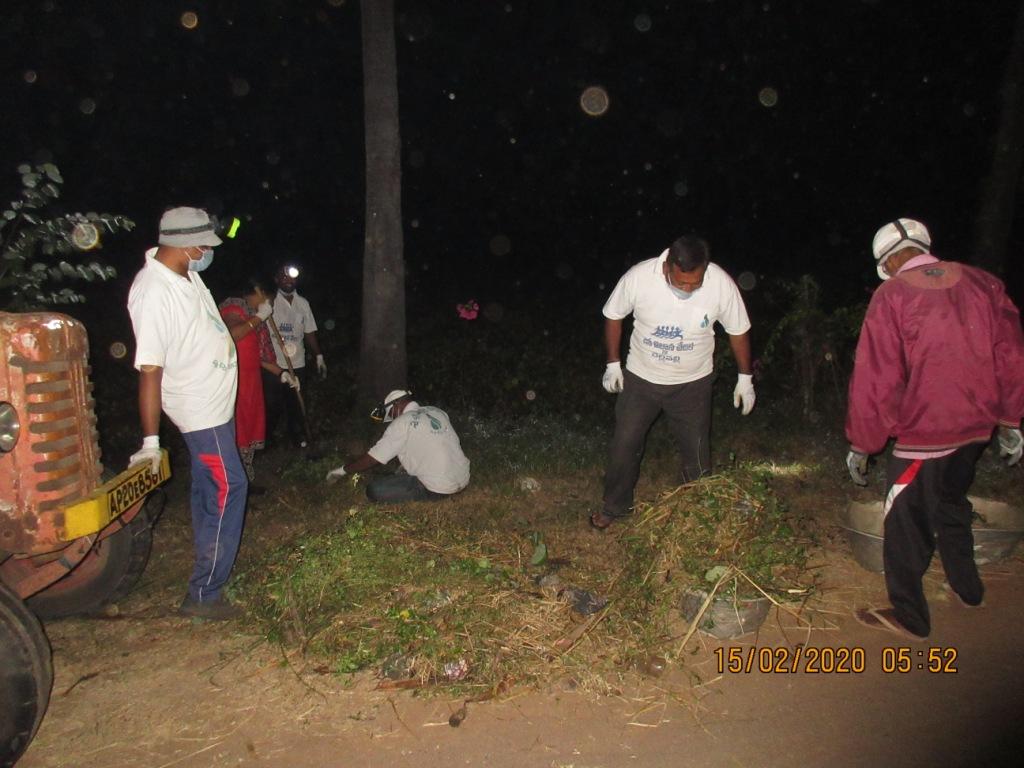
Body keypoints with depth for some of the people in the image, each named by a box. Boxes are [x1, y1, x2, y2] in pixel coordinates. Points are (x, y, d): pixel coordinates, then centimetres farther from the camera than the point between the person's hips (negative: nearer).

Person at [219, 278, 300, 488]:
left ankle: (246, 480, 22)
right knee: (237, 430, -7)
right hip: (234, 381, -9)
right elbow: (231, 334, -30)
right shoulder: (233, 307, -9)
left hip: (250, 379, 9)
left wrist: (281, 373, 16)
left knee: (251, 429, 12)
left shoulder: (254, 315, 17)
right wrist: (259, 317, -19)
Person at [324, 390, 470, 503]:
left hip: (439, 489, -8)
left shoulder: (402, 423, -10)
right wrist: (403, 470, 29)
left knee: (373, 490, -7)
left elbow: (373, 458, -6)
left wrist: (342, 470, 8)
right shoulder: (437, 411, 10)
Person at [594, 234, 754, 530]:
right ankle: (616, 505, 32)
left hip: (693, 383, 0)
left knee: (697, 454, 11)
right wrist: (613, 363, -2)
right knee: (624, 446, 9)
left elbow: (738, 331, -5)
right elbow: (613, 316, -6)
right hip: (640, 378, 0)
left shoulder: (722, 284, -23)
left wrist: (745, 378, 3)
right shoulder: (638, 277, -25)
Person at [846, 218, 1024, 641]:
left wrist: (860, 445, -5)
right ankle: (967, 587, 45)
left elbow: (875, 378, -14)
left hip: (923, 434, -6)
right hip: (976, 427, 7)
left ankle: (909, 616, 21)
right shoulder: (981, 283, 2)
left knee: (906, 524, 9)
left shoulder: (892, 296, -13)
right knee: (951, 504, 28)